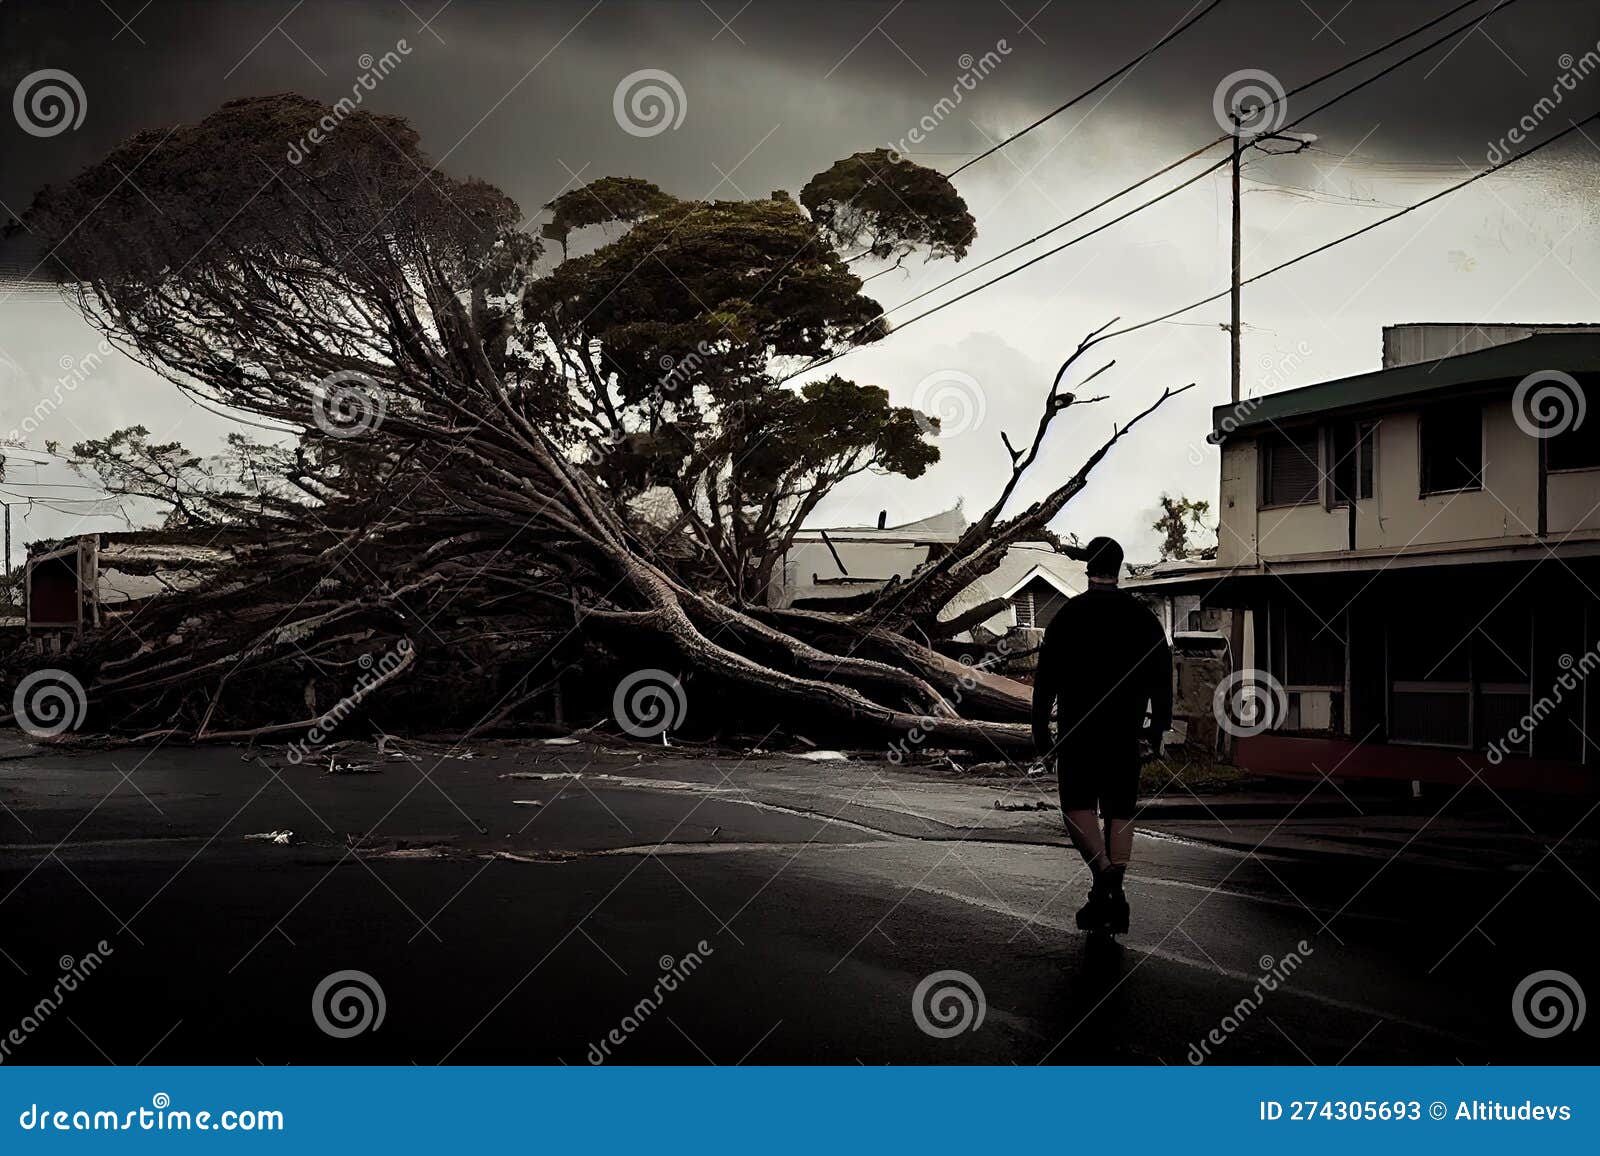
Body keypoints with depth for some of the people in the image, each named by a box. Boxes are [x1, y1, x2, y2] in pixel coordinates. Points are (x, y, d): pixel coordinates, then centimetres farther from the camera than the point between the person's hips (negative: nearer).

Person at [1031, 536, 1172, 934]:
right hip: (1126, 731, 2)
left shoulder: (1067, 615, -1)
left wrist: (1041, 732, 4)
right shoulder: (1143, 618, 6)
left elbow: (1046, 678, -2)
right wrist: (1158, 727, 16)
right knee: (1120, 811, 8)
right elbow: (1162, 678, 8)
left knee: (1078, 806, 1)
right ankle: (1114, 890, 1)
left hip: (1078, 729, -2)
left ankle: (1102, 874, -21)